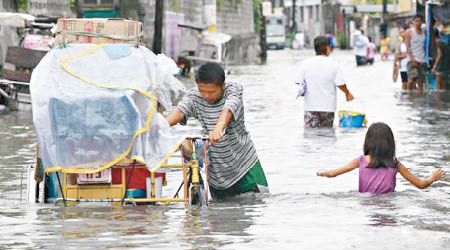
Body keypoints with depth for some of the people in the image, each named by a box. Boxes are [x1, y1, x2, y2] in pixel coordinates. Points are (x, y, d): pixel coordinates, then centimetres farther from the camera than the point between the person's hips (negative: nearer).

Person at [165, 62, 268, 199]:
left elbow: (228, 109, -35)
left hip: (245, 165, -2)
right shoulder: (193, 97, -8)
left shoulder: (234, 89, -14)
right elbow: (179, 112, -27)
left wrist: (219, 127, -58)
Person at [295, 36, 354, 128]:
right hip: (328, 107, 0)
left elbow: (300, 82, 1)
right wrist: (347, 93, 16)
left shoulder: (305, 64, 0)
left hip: (310, 106, 0)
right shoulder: (334, 65, -5)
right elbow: (341, 84, -3)